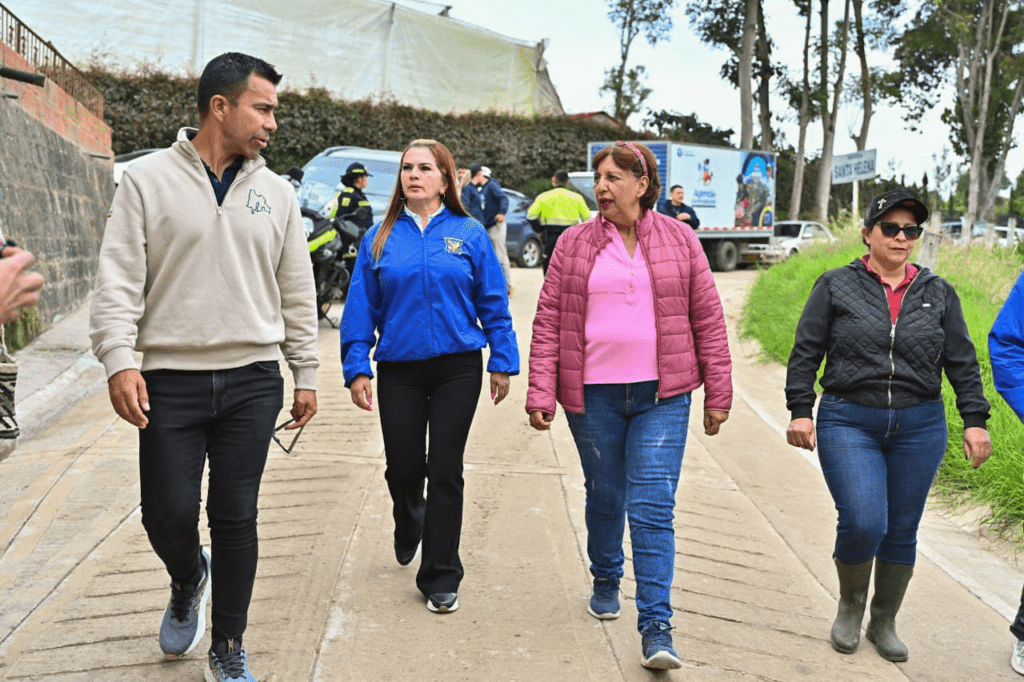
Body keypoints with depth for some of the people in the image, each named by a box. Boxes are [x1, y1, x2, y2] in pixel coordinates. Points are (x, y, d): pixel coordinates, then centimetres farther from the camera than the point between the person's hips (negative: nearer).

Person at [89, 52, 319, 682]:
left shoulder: (276, 193, 8)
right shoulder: (148, 181, 0)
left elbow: (297, 293, 11)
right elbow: (119, 280, -4)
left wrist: (306, 373, 10)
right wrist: (119, 359, -16)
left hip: (253, 381, 2)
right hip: (171, 380, -1)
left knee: (236, 517, 5)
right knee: (168, 513, 1)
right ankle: (189, 581, 37)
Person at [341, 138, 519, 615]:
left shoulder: (469, 234, 1)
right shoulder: (380, 238, 4)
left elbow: (493, 303, 4)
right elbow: (361, 307, 5)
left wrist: (502, 362, 2)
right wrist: (357, 367, -1)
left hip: (458, 369, -1)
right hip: (398, 370, 1)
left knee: (445, 473, 3)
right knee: (402, 466, 8)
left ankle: (440, 579, 15)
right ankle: (409, 529, 44)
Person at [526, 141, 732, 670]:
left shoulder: (679, 240, 4)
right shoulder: (574, 243, 3)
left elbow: (707, 319, 6)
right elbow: (548, 321, 2)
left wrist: (718, 393, 5)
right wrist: (541, 393, -5)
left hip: (661, 396, -1)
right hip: (593, 395, 1)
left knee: (653, 509, -6)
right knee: (604, 497, 15)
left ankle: (656, 628, -1)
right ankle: (605, 580, 42)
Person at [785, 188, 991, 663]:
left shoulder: (937, 293, 9)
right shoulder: (836, 286, 3)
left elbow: (962, 362, 12)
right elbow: (806, 353, 2)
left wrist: (975, 420, 5)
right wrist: (800, 410, -5)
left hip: (920, 428, 3)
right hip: (848, 423, -2)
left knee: (901, 531, 7)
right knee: (863, 522, -14)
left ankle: (884, 623, 27)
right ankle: (850, 606, 15)